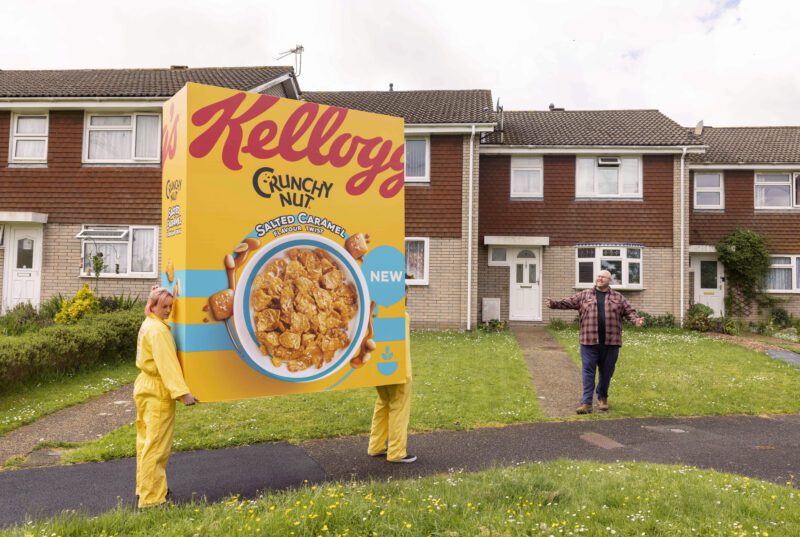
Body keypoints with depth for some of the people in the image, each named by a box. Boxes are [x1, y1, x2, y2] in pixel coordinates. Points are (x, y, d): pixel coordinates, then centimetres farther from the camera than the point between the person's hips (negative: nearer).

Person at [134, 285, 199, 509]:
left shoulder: (148, 325, 12)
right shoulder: (158, 330, -18)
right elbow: (167, 364, -26)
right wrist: (182, 392, -30)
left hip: (146, 388, 10)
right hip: (158, 393, -10)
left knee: (146, 441, 18)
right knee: (157, 446, -5)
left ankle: (144, 489, 30)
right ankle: (151, 499, -1)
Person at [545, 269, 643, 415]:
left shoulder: (618, 298, 11)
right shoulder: (584, 295, 9)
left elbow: (629, 311, 8)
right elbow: (568, 303, 4)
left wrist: (636, 320, -13)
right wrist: (553, 304, -12)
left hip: (610, 342, 1)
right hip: (589, 341, -1)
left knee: (606, 372, 11)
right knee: (588, 372, -2)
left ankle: (602, 398, 29)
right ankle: (586, 403, -1)